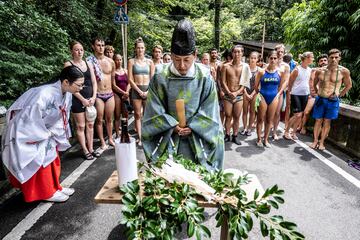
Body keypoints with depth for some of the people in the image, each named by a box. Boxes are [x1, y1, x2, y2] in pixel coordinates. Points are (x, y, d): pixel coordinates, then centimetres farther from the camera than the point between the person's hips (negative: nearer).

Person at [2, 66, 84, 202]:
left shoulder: (66, 94, -10)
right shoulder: (45, 94, -36)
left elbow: (62, 117, 5)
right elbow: (30, 119, -33)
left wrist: (51, 132, 2)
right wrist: (47, 134, -20)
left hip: (44, 132, 8)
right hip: (27, 133, -8)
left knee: (52, 159, 14)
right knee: (40, 162, 0)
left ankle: (53, 187, 30)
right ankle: (46, 192, 17)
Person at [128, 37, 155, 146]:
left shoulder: (149, 62, 7)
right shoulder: (132, 61, 3)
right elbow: (130, 79, -2)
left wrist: (148, 91, -8)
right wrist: (139, 91, -10)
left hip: (148, 89, 1)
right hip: (136, 90, -1)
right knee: (138, 115, 1)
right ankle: (139, 138, 8)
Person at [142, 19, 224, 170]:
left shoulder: (204, 77, -9)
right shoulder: (160, 78, -11)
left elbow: (209, 112, -4)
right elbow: (155, 112, -6)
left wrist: (191, 127, -11)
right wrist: (174, 126, -12)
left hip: (196, 136, 1)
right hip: (168, 135, 0)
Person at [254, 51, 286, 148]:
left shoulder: (280, 72, 2)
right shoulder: (262, 71, -5)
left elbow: (282, 85, 13)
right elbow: (256, 86, 3)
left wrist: (278, 95, 6)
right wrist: (259, 94, -1)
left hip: (274, 98, 2)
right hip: (263, 97, -2)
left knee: (269, 120, 9)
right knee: (260, 119, 3)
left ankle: (266, 139, 22)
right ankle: (259, 139, 16)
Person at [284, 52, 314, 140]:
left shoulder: (310, 70, 7)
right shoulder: (297, 70, -12)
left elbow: (309, 81, 18)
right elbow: (290, 82, -5)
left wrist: (309, 92, 13)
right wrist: (289, 92, -1)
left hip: (305, 94, 7)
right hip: (296, 94, -7)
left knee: (300, 115, 8)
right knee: (297, 115, -10)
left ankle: (293, 132, 20)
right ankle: (286, 132, 6)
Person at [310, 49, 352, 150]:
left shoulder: (344, 71, -5)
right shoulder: (320, 71, -1)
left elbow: (348, 85, 8)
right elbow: (314, 83, 16)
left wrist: (339, 95, 2)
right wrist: (317, 92, 7)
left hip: (333, 101, -1)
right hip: (320, 99, 1)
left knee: (327, 122, 6)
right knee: (318, 121, 7)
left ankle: (321, 142, 17)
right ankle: (315, 141, 19)